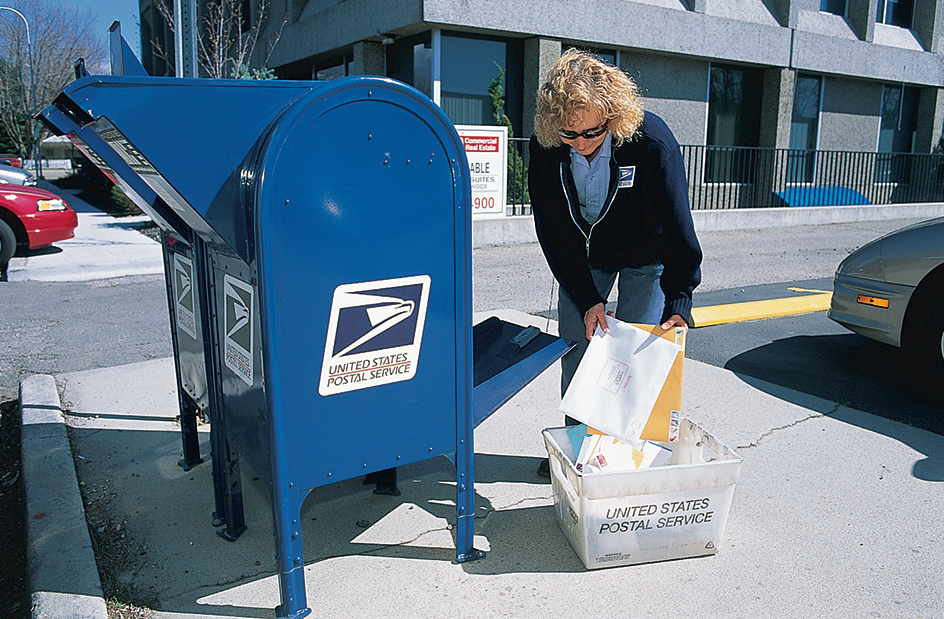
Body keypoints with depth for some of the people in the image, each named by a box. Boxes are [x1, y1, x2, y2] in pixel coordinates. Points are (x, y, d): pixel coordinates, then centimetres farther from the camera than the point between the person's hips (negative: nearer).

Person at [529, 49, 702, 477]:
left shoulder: (653, 142, -33)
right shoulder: (545, 146, -24)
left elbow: (678, 227, -27)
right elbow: (552, 231, -16)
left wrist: (678, 306, -33)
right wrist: (587, 299, -21)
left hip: (645, 257, -3)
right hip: (582, 254, 3)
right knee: (574, 344, 4)